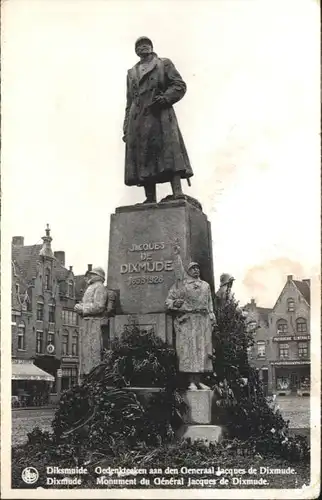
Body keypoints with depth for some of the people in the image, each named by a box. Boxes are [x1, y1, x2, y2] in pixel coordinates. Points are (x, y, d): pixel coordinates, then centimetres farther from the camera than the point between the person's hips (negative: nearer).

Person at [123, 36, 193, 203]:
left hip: (160, 115, -4)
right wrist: (126, 127, 12)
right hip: (138, 119, 4)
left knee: (169, 151, -18)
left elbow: (180, 86, 7)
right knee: (142, 158, -7)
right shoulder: (131, 72, 28)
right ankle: (150, 201, -10)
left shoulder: (164, 64, 17)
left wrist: (164, 98, -12)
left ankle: (178, 194, -27)